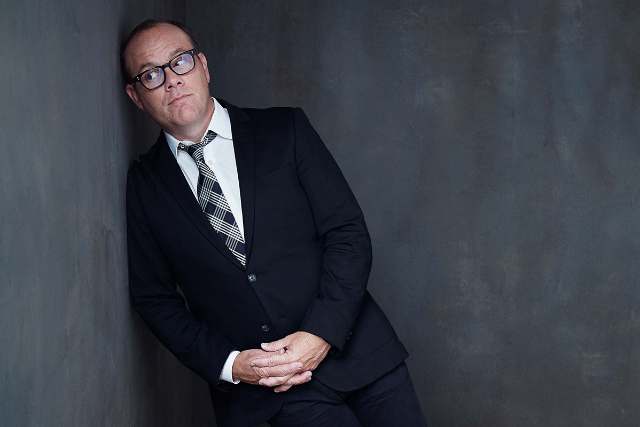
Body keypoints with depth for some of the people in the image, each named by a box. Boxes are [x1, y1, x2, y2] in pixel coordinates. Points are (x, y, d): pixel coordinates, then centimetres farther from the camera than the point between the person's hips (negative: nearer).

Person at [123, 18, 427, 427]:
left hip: (353, 347, 1)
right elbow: (154, 297, 5)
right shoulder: (144, 183, 4)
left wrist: (322, 332, -13)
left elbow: (348, 232, -1)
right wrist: (228, 364, -9)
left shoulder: (286, 130, 2)